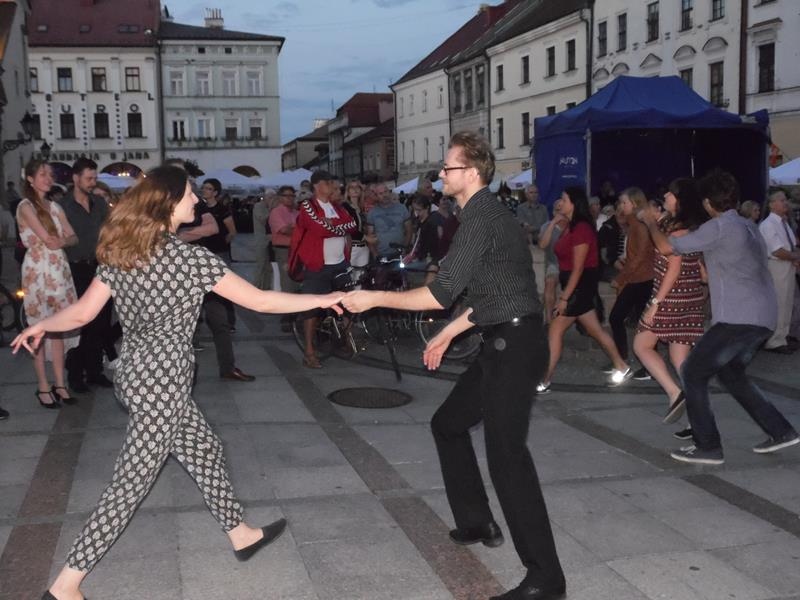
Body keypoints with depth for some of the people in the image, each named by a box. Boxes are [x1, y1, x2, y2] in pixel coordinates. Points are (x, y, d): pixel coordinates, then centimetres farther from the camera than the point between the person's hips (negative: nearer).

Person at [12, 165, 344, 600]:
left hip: (140, 372, 8)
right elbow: (260, 301, -13)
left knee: (204, 449, 21)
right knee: (132, 481, 1)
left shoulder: (119, 253, 2)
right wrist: (323, 300, -3)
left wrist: (40, 325, 25)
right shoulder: (191, 258, -17)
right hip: (161, 381, -8)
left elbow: (81, 313, 5)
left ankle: (240, 534, 36)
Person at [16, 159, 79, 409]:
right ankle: (43, 387, 6)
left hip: (59, 271, 6)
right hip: (38, 272, -6)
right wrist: (58, 239, 5)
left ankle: (60, 384, 12)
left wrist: (60, 240, -13)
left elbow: (73, 238, 7)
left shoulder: (55, 207, 14)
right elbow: (48, 240, -15)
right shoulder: (25, 206, -7)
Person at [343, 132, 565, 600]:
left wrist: (374, 298, -12)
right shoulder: (487, 214, 16)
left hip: (514, 345, -11)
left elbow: (442, 293, -20)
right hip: (505, 342, 11)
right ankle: (478, 523, 31)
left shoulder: (482, 218, -16)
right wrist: (448, 334, 24)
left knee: (506, 452, -12)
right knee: (449, 423, 20)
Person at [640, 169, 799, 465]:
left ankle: (708, 446, 1)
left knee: (693, 372, 1)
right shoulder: (750, 227, 17)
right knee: (731, 373, 24)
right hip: (763, 317, 9)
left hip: (738, 318, -9)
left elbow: (667, 247, -9)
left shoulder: (719, 227, -9)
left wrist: (650, 222, 9)